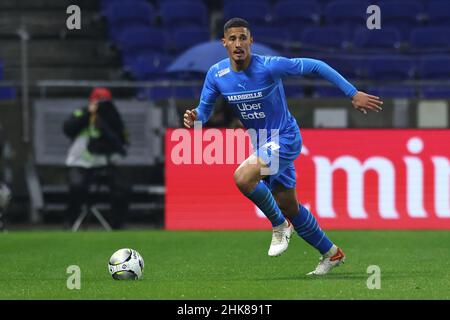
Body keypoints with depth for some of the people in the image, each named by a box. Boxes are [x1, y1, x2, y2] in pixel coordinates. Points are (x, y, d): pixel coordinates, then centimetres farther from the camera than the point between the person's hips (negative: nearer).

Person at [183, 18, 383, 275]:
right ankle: (331, 254, 33)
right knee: (289, 208, 14)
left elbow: (316, 66, -17)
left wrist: (353, 94, -19)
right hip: (263, 144, 7)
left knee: (243, 178, -29)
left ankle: (280, 226, -6)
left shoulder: (269, 67, -23)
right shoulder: (216, 75, -7)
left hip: (285, 138, -7)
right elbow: (205, 109, 4)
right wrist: (194, 118, -21)